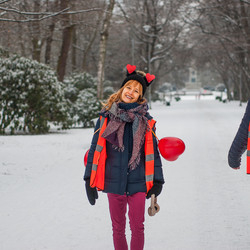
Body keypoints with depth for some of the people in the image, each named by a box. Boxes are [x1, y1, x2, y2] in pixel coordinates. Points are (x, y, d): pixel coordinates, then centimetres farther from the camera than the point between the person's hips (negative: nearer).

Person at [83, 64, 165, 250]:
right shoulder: (106, 117, 3)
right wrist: (90, 179, 5)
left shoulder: (145, 121, 2)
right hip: (113, 181, 1)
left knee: (137, 227, -1)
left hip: (137, 182, -1)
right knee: (118, 228, 9)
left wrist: (157, 181, 4)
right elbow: (96, 149, 7)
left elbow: (153, 152, 7)